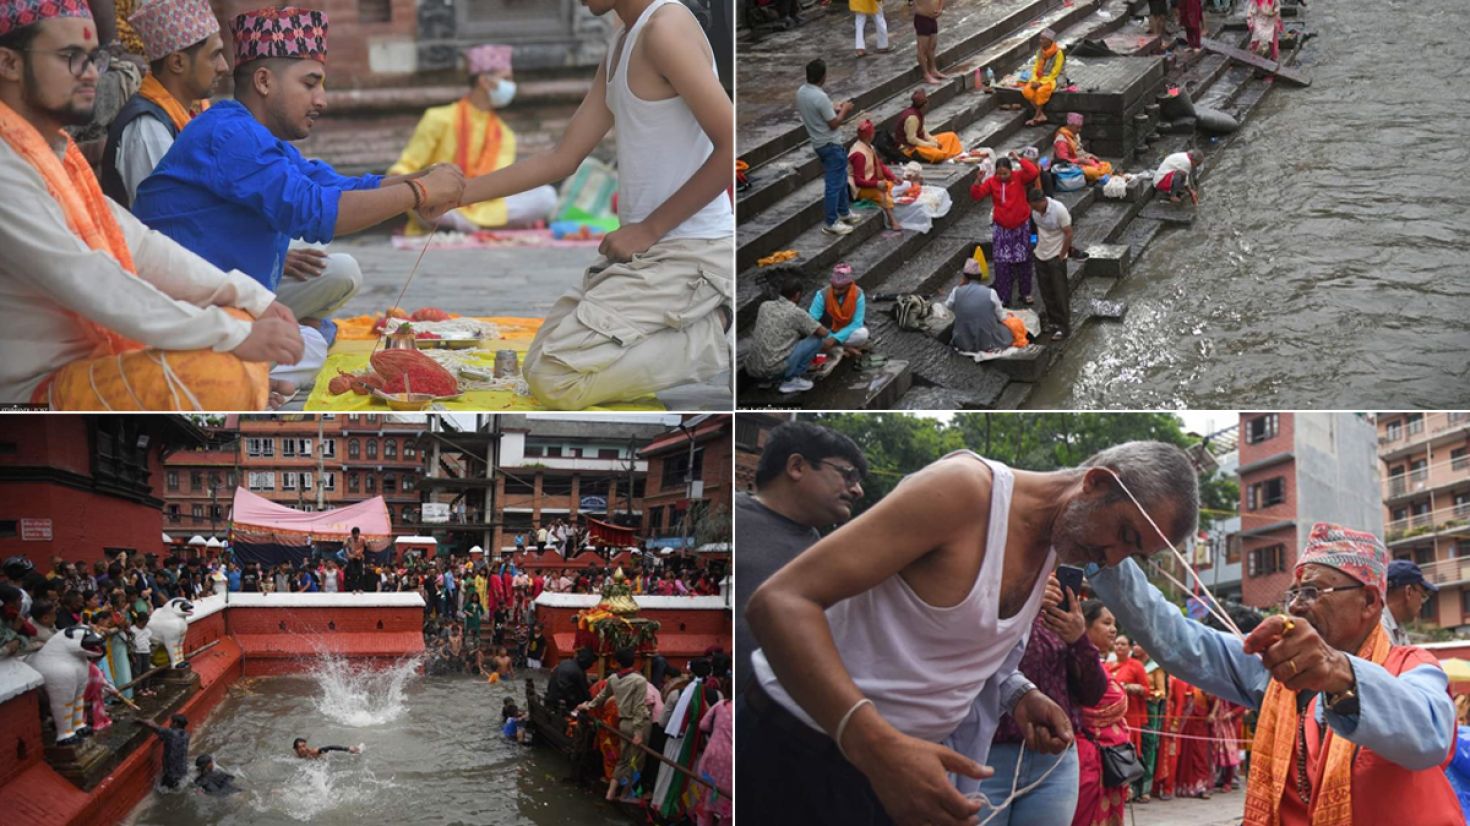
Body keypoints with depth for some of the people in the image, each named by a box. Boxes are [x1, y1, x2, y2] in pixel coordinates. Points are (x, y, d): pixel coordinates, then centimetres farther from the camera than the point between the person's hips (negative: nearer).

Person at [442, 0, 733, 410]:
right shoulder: (623, 40, 14)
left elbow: (733, 148, -22)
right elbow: (562, 158, 16)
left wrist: (648, 229, -15)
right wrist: (459, 194, 10)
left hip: (691, 251, -10)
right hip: (648, 249, 10)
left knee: (553, 377, -13)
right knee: (546, 355, 15)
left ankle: (716, 332, -4)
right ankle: (698, 320, 11)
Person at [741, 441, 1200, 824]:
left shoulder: (1054, 549, 5)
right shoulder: (966, 489, -21)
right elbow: (779, 601, -29)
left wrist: (1021, 696, -1)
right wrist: (878, 747, -40)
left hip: (908, 758, 8)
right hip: (799, 751, -8)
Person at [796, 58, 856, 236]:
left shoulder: (801, 92, 0)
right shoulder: (820, 97, -27)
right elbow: (834, 124, -21)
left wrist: (835, 109, 12)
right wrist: (844, 110, -5)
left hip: (818, 143, 9)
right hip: (831, 145, -9)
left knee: (840, 178, 24)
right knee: (834, 183, 1)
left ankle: (844, 213, 36)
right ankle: (831, 223, 7)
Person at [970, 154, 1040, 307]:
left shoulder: (1019, 177, -10)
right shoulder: (991, 182, -6)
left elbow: (1034, 173, -27)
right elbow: (976, 195, -10)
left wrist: (1019, 160, -25)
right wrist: (978, 181, -27)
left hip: (1021, 227, -1)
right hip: (1001, 228, 1)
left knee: (1023, 261, 11)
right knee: (1002, 264, 1)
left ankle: (1025, 293, 25)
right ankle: (1003, 297, 7)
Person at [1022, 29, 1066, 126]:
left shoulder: (1058, 53, -15)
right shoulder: (1040, 51, 4)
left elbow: (1054, 73, -15)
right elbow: (1036, 68, 9)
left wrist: (1041, 83, -21)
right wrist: (1034, 80, -9)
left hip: (1053, 79, -6)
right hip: (1040, 78, 6)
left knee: (1040, 91, -35)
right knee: (1027, 90, -23)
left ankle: (1036, 117, -17)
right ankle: (1041, 115, -17)